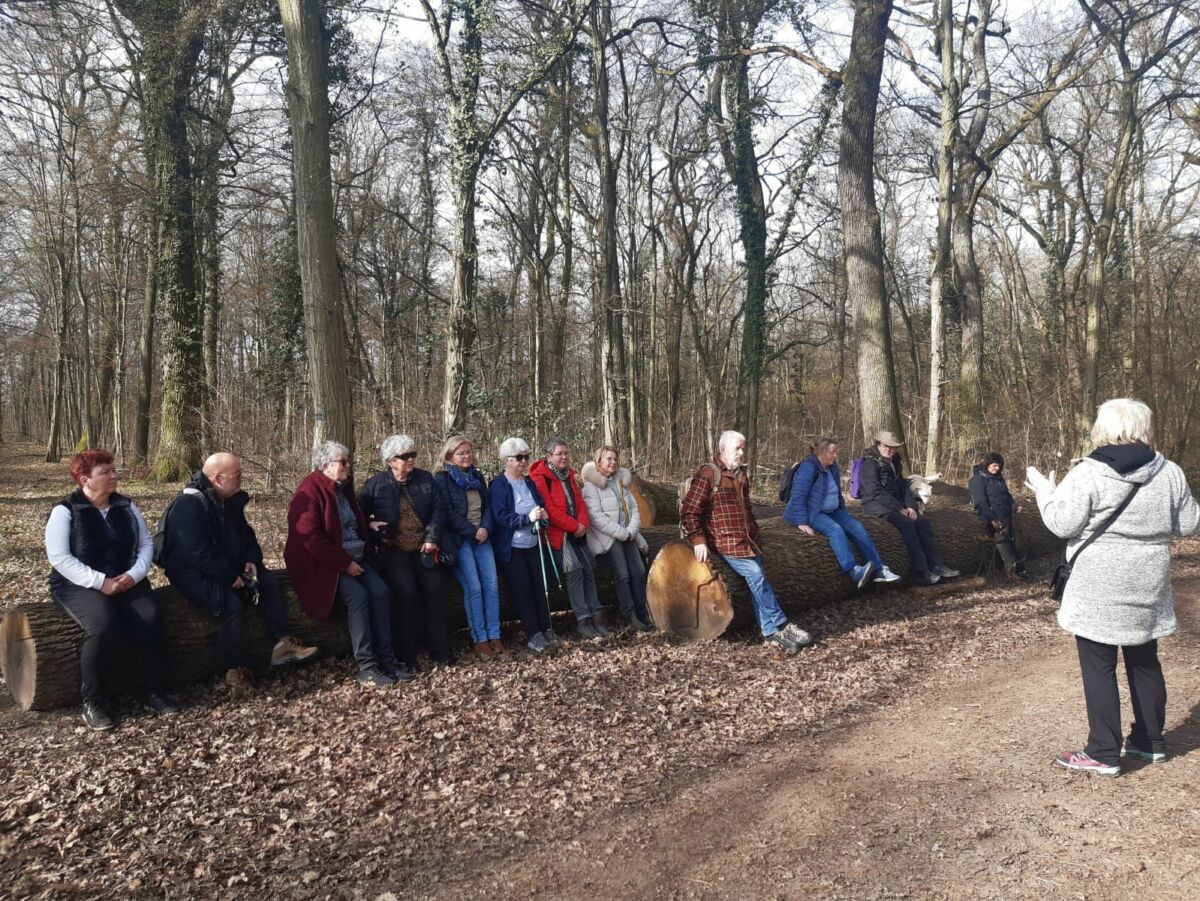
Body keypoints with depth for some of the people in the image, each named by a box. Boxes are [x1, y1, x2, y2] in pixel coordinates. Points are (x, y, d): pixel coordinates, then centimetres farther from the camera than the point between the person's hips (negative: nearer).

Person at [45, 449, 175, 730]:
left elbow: (146, 544, 9)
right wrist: (100, 582, -22)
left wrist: (135, 574, -11)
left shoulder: (126, 507, 9)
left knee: (150, 619, -25)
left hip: (126, 581, 4)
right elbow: (59, 557, -14)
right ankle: (92, 702, -15)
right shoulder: (65, 511, -5)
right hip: (79, 585, -4)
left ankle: (154, 692, -10)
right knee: (104, 627, -34)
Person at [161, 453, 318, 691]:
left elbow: (246, 535, 18)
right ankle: (234, 669, -17)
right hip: (193, 573, -9)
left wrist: (252, 560, -2)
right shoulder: (188, 506, -23)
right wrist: (230, 577, -25)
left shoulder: (231, 501, 7)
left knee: (270, 582, -6)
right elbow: (197, 553, -30)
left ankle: (282, 644, -6)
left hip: (229, 568, 9)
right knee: (230, 603, -31)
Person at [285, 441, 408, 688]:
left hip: (354, 558, 7)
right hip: (324, 563, -7)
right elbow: (310, 537, -20)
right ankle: (366, 667, -22)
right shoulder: (310, 491, -12)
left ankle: (386, 659, -13)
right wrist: (345, 563, -20)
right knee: (358, 596, -27)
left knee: (380, 592, -16)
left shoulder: (344, 487, 13)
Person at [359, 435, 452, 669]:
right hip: (393, 550, -3)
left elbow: (439, 509, 4)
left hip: (424, 548, 3)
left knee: (434, 590, -11)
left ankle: (440, 650, 3)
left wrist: (432, 538, -7)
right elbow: (359, 513, 10)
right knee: (406, 592, -20)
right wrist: (370, 524, -10)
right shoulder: (376, 484, 2)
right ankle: (406, 655, -8)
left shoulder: (425, 478, 8)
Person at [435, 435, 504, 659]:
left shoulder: (477, 476, 14)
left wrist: (485, 528, -6)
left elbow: (487, 506, 12)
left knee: (492, 584, -3)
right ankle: (480, 639, -3)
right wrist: (473, 532, -12)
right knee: (473, 587, -11)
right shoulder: (442, 478, -4)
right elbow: (448, 513, -11)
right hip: (460, 539, -5)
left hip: (482, 536, 5)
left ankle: (494, 635, 3)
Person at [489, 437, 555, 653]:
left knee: (540, 586, 6)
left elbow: (542, 505, 15)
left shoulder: (529, 482, 11)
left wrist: (543, 514, -9)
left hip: (533, 544, 6)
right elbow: (500, 516, -18)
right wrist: (527, 518, -27)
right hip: (512, 547, -6)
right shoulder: (499, 485, -9)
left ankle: (546, 628, 15)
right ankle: (533, 634, 4)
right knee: (522, 590, -2)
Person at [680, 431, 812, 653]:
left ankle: (770, 632, -4)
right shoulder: (708, 474, -7)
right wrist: (698, 541, -19)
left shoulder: (741, 476, 19)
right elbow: (689, 511, -12)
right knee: (755, 574, -20)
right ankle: (780, 625, -12)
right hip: (725, 541, -8)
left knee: (757, 580, -6)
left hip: (747, 540, 8)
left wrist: (755, 533, 19)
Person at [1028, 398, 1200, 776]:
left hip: (1099, 589, -5)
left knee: (1099, 668, 1)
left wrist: (1045, 491, 2)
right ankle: (1149, 741, 30)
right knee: (1145, 663, 18)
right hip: (1148, 587, 6)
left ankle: (1103, 754, 6)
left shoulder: (1088, 474, -14)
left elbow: (1062, 524, -14)